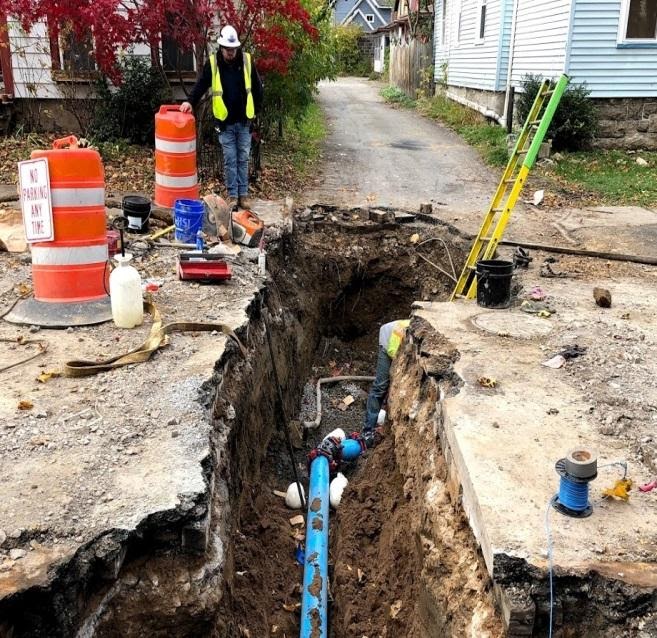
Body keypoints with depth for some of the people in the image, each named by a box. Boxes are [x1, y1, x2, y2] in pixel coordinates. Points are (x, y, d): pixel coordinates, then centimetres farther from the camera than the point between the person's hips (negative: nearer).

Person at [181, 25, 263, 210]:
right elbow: (201, 85, -3)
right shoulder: (212, 63, -6)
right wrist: (191, 102, -18)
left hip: (244, 121, 1)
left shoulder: (247, 60, -2)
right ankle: (232, 195, 12)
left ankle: (243, 194, 17)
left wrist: (256, 109, 5)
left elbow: (257, 87, 6)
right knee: (229, 160, 4)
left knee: (243, 159, 9)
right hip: (225, 122, -1)